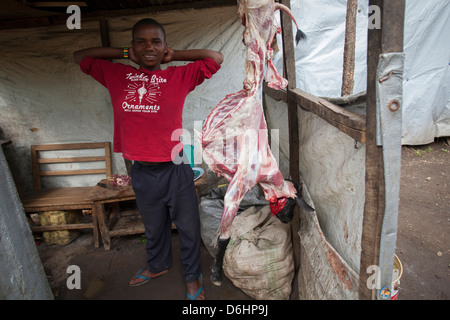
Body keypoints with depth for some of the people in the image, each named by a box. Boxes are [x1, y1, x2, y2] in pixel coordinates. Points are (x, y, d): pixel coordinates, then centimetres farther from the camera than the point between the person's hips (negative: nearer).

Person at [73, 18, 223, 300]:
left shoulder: (179, 76, -2)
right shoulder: (117, 75, 6)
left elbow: (216, 58, -2)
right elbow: (80, 57, 17)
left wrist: (175, 55, 0)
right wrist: (124, 54, 8)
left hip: (176, 168, -2)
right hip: (141, 171, 3)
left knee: (188, 227, 12)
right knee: (154, 227, 24)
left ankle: (192, 276, 37)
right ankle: (158, 265, 52)